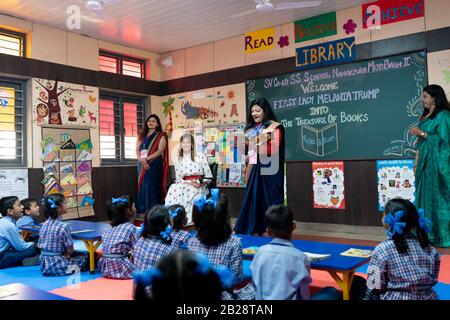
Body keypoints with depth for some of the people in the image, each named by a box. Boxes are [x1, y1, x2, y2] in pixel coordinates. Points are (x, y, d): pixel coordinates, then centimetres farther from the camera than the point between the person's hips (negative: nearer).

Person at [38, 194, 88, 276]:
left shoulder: (44, 225, 3)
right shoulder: (64, 227, -18)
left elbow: (39, 246, 8)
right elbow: (70, 250, -14)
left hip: (44, 266, 7)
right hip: (58, 267, -7)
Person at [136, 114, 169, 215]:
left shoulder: (161, 136, 2)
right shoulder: (142, 135, 15)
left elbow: (160, 151, -10)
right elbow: (137, 150, 6)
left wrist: (147, 159, -20)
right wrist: (142, 160, -13)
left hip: (154, 165, -5)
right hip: (142, 165, 5)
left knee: (151, 187, -9)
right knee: (142, 186, 4)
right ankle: (142, 210, 11)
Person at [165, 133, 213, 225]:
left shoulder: (200, 157, 4)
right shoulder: (177, 160, 11)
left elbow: (209, 176, 5)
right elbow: (178, 179, 7)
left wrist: (201, 183, -15)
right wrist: (190, 182, -10)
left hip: (199, 188, -2)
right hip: (185, 186, 2)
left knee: (182, 190, -32)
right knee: (174, 189, -31)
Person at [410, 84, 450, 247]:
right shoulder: (425, 116, 16)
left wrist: (421, 133, -14)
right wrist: (416, 163, 12)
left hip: (437, 162, -8)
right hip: (424, 162, 8)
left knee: (437, 197, -5)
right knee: (425, 197, 8)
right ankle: (428, 234, 15)